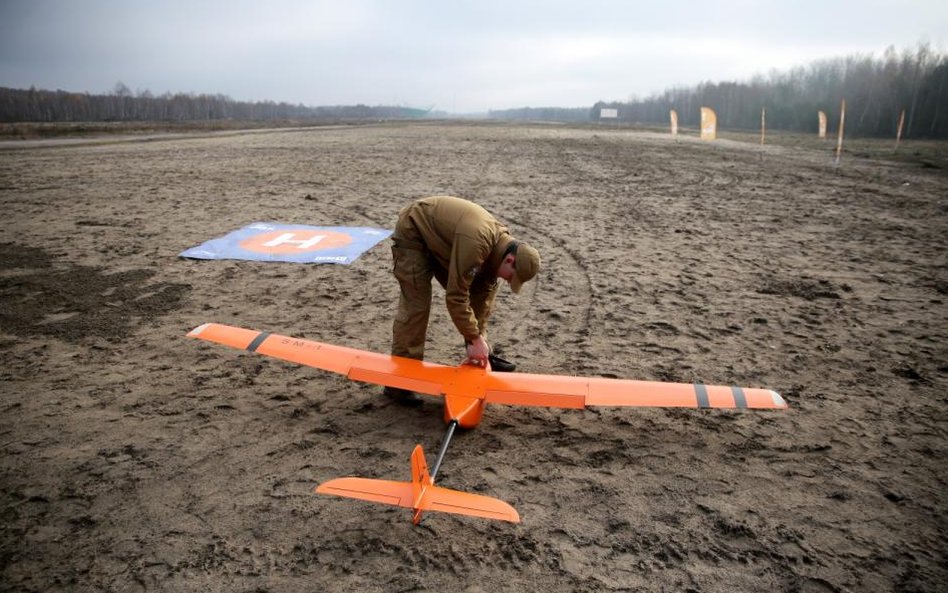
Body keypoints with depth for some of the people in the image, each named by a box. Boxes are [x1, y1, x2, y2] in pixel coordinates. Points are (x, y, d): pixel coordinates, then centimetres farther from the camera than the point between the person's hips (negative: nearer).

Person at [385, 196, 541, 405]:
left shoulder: (500, 242, -10)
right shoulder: (474, 243, -39)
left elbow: (484, 292, -3)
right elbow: (456, 297, -36)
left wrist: (479, 337, -6)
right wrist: (474, 339, -27)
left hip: (440, 239, 9)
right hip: (413, 233, -9)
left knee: (481, 289, 6)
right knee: (416, 304, -17)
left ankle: (482, 358, 18)